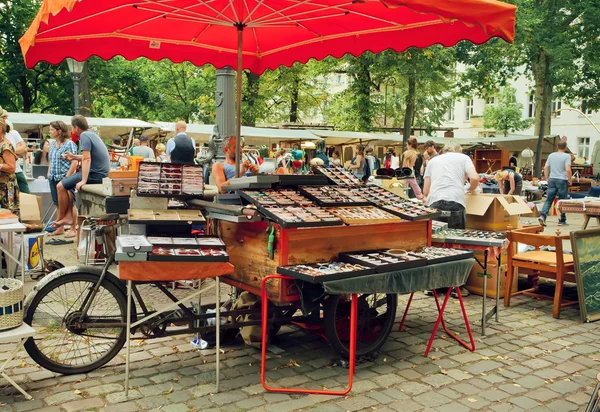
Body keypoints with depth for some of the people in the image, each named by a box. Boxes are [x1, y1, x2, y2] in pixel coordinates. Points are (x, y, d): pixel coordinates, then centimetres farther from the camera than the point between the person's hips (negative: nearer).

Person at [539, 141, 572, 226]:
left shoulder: (551, 155, 8)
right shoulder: (567, 156, -7)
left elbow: (545, 168, 10)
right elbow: (568, 170, -16)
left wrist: (546, 178, 18)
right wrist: (570, 180, -5)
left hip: (552, 179, 4)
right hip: (562, 180, -4)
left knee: (549, 200, 4)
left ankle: (542, 215, -15)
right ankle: (562, 220, 13)